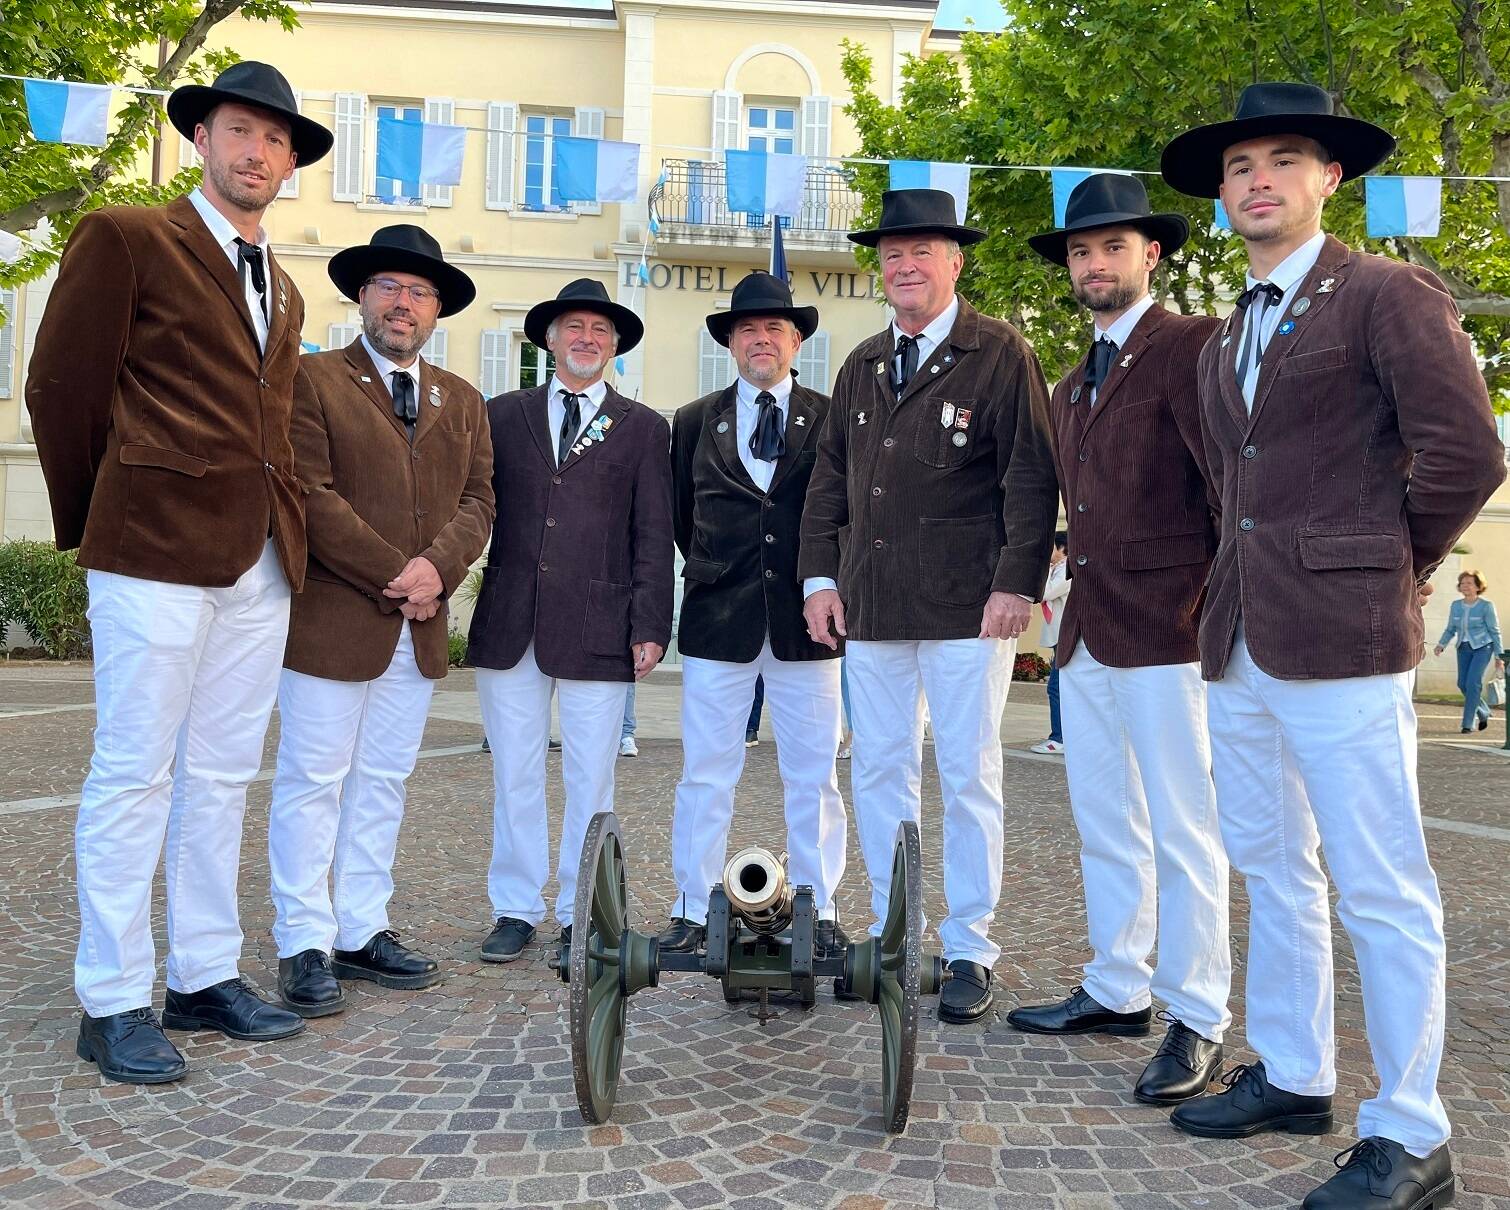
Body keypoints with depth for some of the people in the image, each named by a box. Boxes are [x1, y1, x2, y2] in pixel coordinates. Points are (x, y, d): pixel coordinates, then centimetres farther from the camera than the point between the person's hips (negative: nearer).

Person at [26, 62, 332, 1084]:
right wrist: (91, 526, 6)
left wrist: (281, 522, 12)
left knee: (223, 776, 11)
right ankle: (115, 1005, 9)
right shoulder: (127, 238, 0)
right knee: (135, 774, -2)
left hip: (260, 562, 7)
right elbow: (60, 385, -1)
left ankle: (207, 978, 21)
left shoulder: (282, 291, 20)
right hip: (157, 551, -6)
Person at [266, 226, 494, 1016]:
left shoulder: (462, 402, 17)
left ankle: (362, 933, 19)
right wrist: (392, 576, -14)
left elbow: (477, 501, 8)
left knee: (383, 785, 10)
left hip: (420, 626, 5)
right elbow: (311, 495, -10)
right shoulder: (312, 381, 0)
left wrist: (437, 567, -11)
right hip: (330, 620, -5)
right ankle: (305, 945, 8)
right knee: (313, 782, 0)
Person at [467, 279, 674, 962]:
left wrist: (650, 625, -4)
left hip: (597, 629, -1)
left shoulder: (643, 430, 9)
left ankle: (580, 917, 15)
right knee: (515, 777, 6)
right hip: (509, 624, 1)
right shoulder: (502, 416, 13)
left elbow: (654, 539, 4)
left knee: (591, 782, 3)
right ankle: (516, 911, 18)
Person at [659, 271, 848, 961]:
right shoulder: (694, 423, 10)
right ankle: (693, 912, 15)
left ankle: (818, 913, 16)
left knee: (813, 778, 5)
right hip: (718, 621, 1)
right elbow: (680, 519, 16)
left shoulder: (831, 420, 5)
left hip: (805, 621, -1)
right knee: (706, 775, 5)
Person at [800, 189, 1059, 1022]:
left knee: (969, 775, 1)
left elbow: (1031, 477, -7)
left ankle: (970, 950, 12)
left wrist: (1017, 583, -14)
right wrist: (819, 576, 8)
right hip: (871, 604, 6)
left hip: (967, 605, -5)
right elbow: (829, 479, 17)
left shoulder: (1001, 355, -1)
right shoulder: (862, 366, 16)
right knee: (878, 772, 8)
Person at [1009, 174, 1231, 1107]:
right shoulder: (1072, 386, 21)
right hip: (1089, 634, 8)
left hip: (1168, 631, -8)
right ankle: (1117, 991, 25)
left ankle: (1198, 1022, 7)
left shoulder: (1190, 346, -5)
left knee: (1183, 833, -3)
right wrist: (1082, 591, 14)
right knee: (1105, 828, 14)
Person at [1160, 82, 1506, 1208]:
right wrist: (1252, 570, 16)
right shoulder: (1225, 337, 19)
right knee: (1274, 872, 15)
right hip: (1242, 643, 8)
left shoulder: (1389, 296, -5)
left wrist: (1385, 571, -2)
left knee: (1382, 891, -2)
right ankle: (1292, 1078, 30)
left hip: (1340, 643, -8)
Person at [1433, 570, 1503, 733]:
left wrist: (1499, 656, -6)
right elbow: (1450, 629, 12)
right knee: (1462, 683, 2)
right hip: (1464, 648, 5)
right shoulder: (1456, 605, 3)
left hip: (1482, 647, -5)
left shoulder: (1486, 605, -10)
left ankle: (1468, 724, -8)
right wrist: (1441, 645, -5)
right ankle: (1483, 712, 28)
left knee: (1472, 683, -15)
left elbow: (1495, 631, -6)